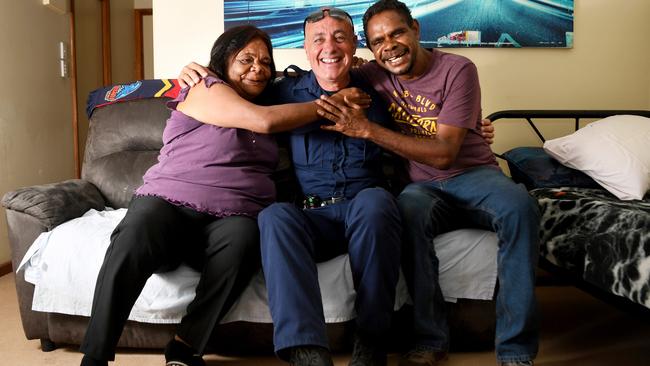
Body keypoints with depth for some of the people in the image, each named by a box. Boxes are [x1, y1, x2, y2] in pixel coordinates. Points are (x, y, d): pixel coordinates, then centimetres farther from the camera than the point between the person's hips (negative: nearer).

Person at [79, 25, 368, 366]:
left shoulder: (261, 104, 26)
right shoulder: (205, 90, 3)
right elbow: (265, 120, -11)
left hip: (231, 216, 4)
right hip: (168, 201, -4)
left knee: (242, 240, -34)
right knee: (132, 241, -37)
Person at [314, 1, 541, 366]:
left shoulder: (457, 70, -9)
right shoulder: (373, 75, 4)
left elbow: (444, 154, -17)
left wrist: (367, 129, -23)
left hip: (473, 174, -1)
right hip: (423, 186, 2)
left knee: (520, 205, -35)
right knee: (408, 209, -36)